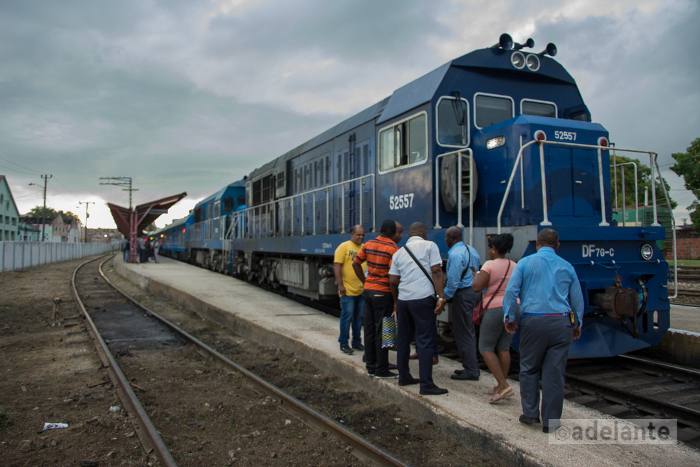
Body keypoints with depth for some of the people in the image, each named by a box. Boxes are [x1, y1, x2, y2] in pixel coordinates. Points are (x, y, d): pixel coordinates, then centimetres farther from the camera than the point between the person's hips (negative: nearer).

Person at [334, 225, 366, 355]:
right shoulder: (344, 247, -5)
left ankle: (357, 342, 23)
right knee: (347, 316, -2)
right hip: (347, 290, -5)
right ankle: (343, 343, 9)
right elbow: (337, 266, -10)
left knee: (359, 317, 11)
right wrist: (340, 285, -16)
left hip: (362, 290, 5)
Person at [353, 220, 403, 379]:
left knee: (369, 329, 12)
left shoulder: (369, 244, 8)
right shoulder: (393, 248, -15)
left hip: (368, 290, 7)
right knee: (382, 332, 1)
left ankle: (371, 366, 21)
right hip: (383, 294, -7)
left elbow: (356, 264, 13)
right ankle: (381, 370, 9)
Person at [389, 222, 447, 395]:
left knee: (403, 339, 15)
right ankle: (426, 384, -2)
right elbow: (436, 272, -8)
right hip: (423, 298, -5)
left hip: (403, 298, 5)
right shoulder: (429, 246, 1)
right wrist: (441, 297, -10)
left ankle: (404, 376, 26)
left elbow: (393, 280, 12)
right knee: (425, 341, -3)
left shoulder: (399, 252, 14)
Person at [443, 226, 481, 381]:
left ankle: (471, 370, 2)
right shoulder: (472, 250, 13)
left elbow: (453, 280, -21)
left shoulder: (455, 254, -17)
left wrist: (444, 298, -12)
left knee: (463, 333, -2)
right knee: (469, 331, 17)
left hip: (462, 294, -10)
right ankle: (472, 366, 24)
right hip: (474, 291, 10)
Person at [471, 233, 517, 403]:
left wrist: (477, 275, 2)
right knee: (504, 348, 13)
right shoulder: (514, 266, 8)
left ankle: (503, 385, -8)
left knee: (486, 348, 2)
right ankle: (500, 387, 18)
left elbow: (476, 287, -18)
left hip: (495, 309, -7)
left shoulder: (490, 265, -12)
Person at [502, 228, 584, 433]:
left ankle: (530, 413, 13)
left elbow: (511, 291, -5)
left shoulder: (525, 263, 4)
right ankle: (551, 421, 10)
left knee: (529, 369, 11)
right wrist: (577, 324, 27)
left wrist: (509, 317, 3)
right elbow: (577, 299, 16)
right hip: (561, 323, 2)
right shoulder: (567, 267, 12)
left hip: (532, 322, -2)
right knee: (554, 372, 4)